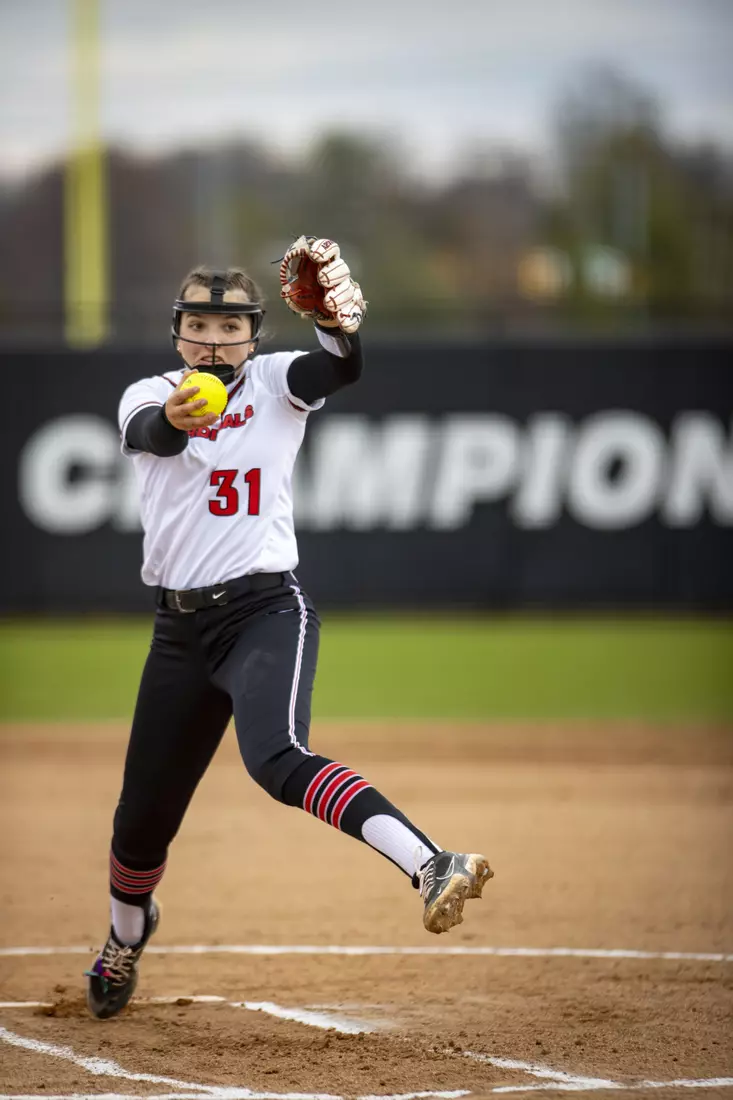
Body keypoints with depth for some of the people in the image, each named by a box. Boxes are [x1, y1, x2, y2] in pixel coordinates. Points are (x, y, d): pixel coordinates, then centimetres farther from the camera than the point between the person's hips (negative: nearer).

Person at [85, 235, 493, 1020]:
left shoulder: (276, 384, 1)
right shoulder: (147, 399, 3)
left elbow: (343, 367, -21)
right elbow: (154, 433, -22)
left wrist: (335, 319, -45)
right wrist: (177, 418, -47)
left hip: (267, 611, -3)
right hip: (181, 629, 3)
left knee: (276, 759, -32)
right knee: (142, 816, 12)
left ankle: (430, 867, -48)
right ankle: (126, 936, 42)